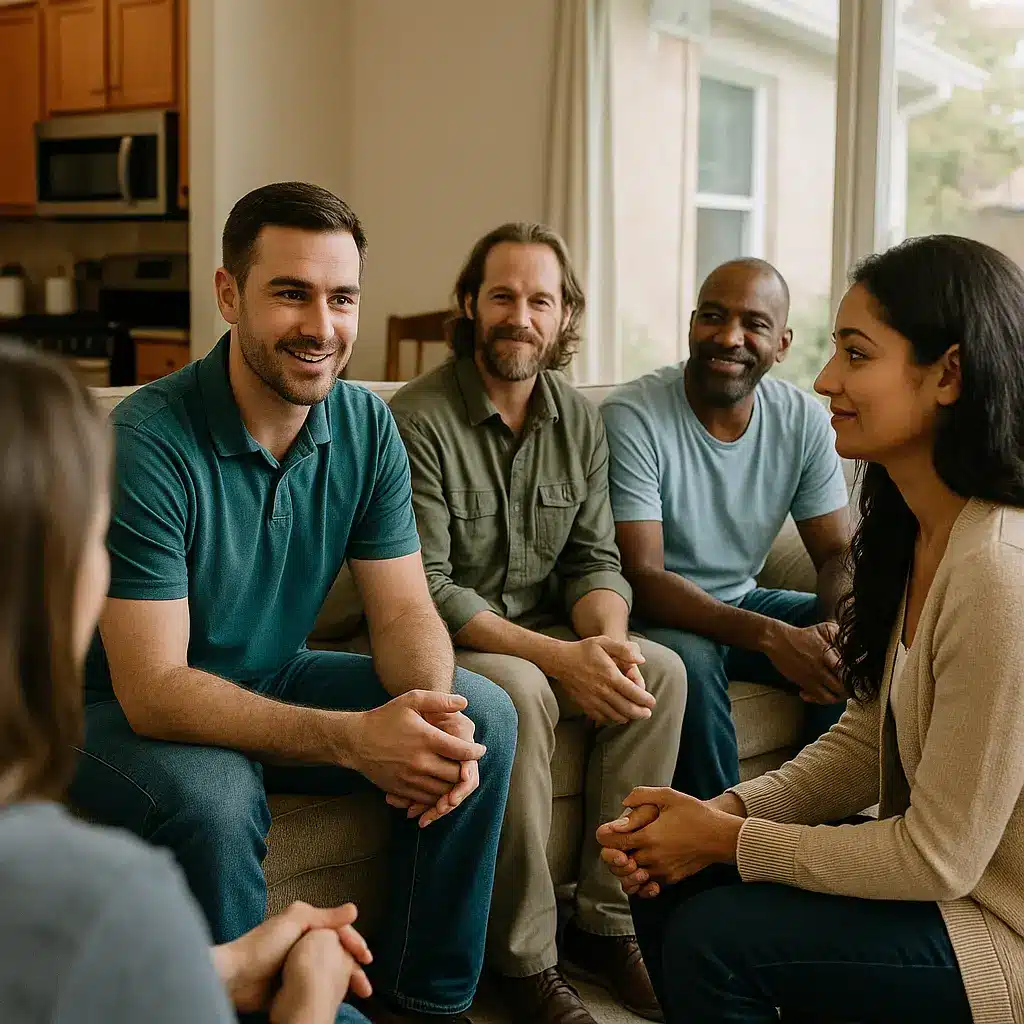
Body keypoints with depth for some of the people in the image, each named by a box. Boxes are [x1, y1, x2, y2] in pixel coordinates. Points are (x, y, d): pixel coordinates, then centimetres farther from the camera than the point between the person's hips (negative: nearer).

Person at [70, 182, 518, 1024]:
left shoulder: (366, 427, -8)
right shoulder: (148, 442, -27)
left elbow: (403, 610, -5)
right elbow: (153, 688, -30)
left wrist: (431, 709, -30)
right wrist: (352, 737, -40)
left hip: (273, 682, 6)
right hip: (126, 709, -6)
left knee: (483, 717, -9)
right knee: (212, 795, -37)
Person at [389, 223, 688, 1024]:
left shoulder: (580, 421, 6)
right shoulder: (417, 420, -14)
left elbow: (596, 561, 5)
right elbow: (424, 590, -19)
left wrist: (607, 637, -20)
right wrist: (559, 657, -26)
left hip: (543, 634, 6)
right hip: (444, 644, -6)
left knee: (660, 670, -18)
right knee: (519, 692, -34)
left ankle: (606, 921, -8)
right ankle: (523, 958, -20)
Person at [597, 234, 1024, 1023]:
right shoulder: (911, 532, 1)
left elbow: (938, 859, -23)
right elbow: (867, 741, 7)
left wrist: (728, 839, -14)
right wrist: (723, 812, -8)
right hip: (944, 868, 8)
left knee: (712, 935, -16)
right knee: (671, 886, 4)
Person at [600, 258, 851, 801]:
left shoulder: (804, 421, -4)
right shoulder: (631, 417, -20)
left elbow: (838, 553, 1)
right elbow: (643, 578, -24)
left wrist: (840, 626, -24)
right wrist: (768, 635, -36)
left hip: (741, 601, 5)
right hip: (657, 613, -5)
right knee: (689, 660, -35)